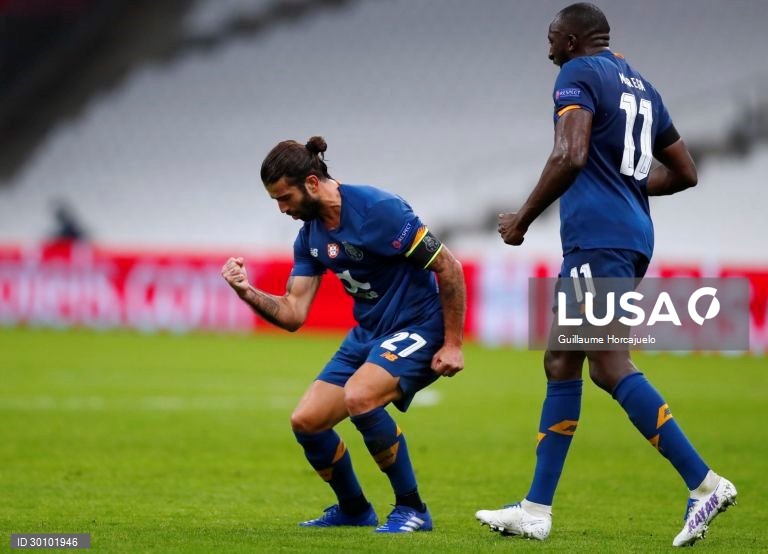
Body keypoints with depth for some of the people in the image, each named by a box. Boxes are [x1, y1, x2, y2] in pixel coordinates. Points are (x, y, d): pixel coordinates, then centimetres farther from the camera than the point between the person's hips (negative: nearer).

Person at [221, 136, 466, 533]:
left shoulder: (377, 209, -21)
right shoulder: (309, 236, 3)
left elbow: (448, 268, -18)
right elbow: (293, 314, 2)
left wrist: (453, 344, -16)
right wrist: (248, 293, -16)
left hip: (417, 326, -8)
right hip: (367, 334, 8)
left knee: (358, 397, -32)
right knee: (305, 421, 0)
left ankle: (412, 510, -17)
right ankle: (354, 509, 25)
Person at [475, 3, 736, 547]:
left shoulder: (579, 75, -4)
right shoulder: (640, 86, 21)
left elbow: (570, 157, -19)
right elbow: (685, 173, 25)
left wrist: (525, 217, -9)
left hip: (598, 236, -10)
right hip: (632, 234, 10)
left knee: (612, 367, -12)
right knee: (561, 363, 11)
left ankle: (705, 483, -17)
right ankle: (536, 510, 11)